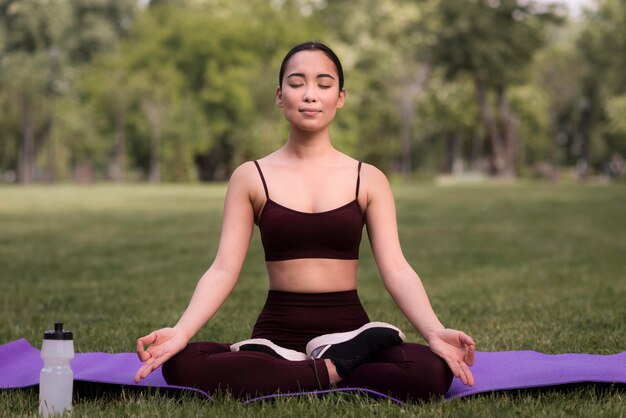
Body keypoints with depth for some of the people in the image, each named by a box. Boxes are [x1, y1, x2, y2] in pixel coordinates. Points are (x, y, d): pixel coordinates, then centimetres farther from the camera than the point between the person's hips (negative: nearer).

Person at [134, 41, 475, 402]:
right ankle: (335, 373, -20)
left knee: (431, 371, -33)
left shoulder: (368, 179, 6)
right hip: (277, 337, 0)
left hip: (350, 332, 0)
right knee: (182, 364, -31)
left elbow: (396, 269, -3)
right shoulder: (251, 177, 6)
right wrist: (182, 331, -21)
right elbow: (224, 270, -2)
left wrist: (435, 332, -22)